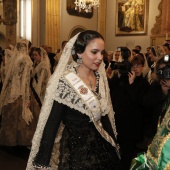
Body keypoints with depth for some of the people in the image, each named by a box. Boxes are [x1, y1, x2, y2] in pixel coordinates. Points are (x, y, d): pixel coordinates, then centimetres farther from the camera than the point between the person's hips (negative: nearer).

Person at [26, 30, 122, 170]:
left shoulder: (100, 78, 1)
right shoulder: (65, 82, -18)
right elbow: (51, 125, -17)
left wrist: (114, 143, 14)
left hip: (101, 147, 7)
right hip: (75, 150, -6)